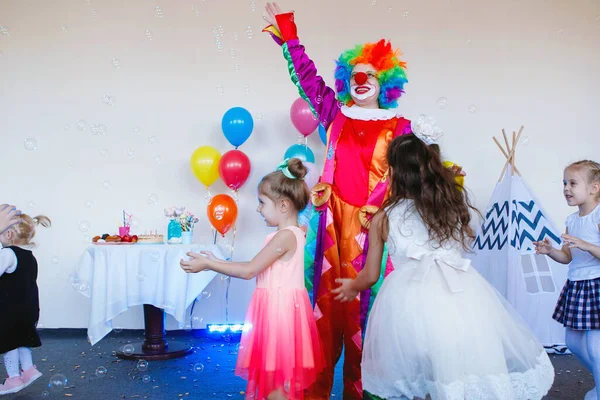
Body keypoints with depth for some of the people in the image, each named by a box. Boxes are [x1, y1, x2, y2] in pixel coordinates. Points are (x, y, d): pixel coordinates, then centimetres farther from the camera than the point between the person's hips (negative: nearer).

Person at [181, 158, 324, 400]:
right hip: (278, 308, 10)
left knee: (275, 380, 1)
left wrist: (208, 265, -12)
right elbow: (256, 268, 13)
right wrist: (217, 262, 12)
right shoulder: (291, 234, 11)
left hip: (279, 310, -10)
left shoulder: (285, 236, -19)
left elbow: (249, 271, -19)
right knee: (275, 377, 17)